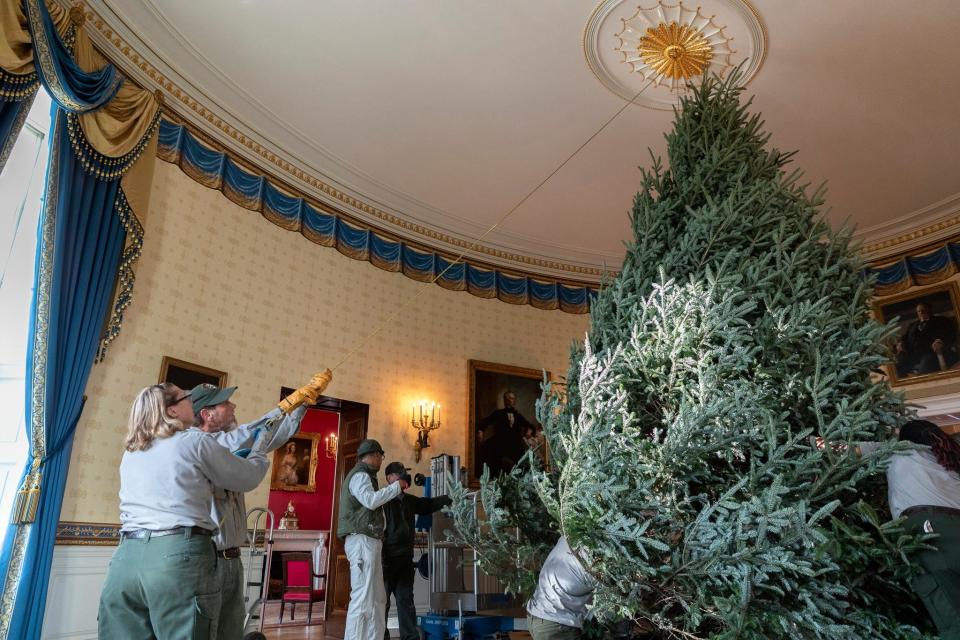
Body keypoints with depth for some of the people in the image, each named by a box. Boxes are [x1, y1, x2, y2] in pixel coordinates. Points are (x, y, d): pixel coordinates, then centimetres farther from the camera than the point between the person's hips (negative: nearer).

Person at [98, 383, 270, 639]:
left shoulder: (131, 452, 18)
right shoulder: (194, 441, 1)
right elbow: (248, 478, 10)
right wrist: (259, 453, 31)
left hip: (126, 557, 6)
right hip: (180, 556, -6)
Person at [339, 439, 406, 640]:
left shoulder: (364, 476, 26)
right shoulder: (360, 475, -6)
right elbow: (370, 500, -23)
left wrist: (391, 488, 21)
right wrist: (396, 487, -14)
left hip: (368, 541, 10)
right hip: (362, 540, -10)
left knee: (378, 598, 7)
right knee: (362, 597, -13)